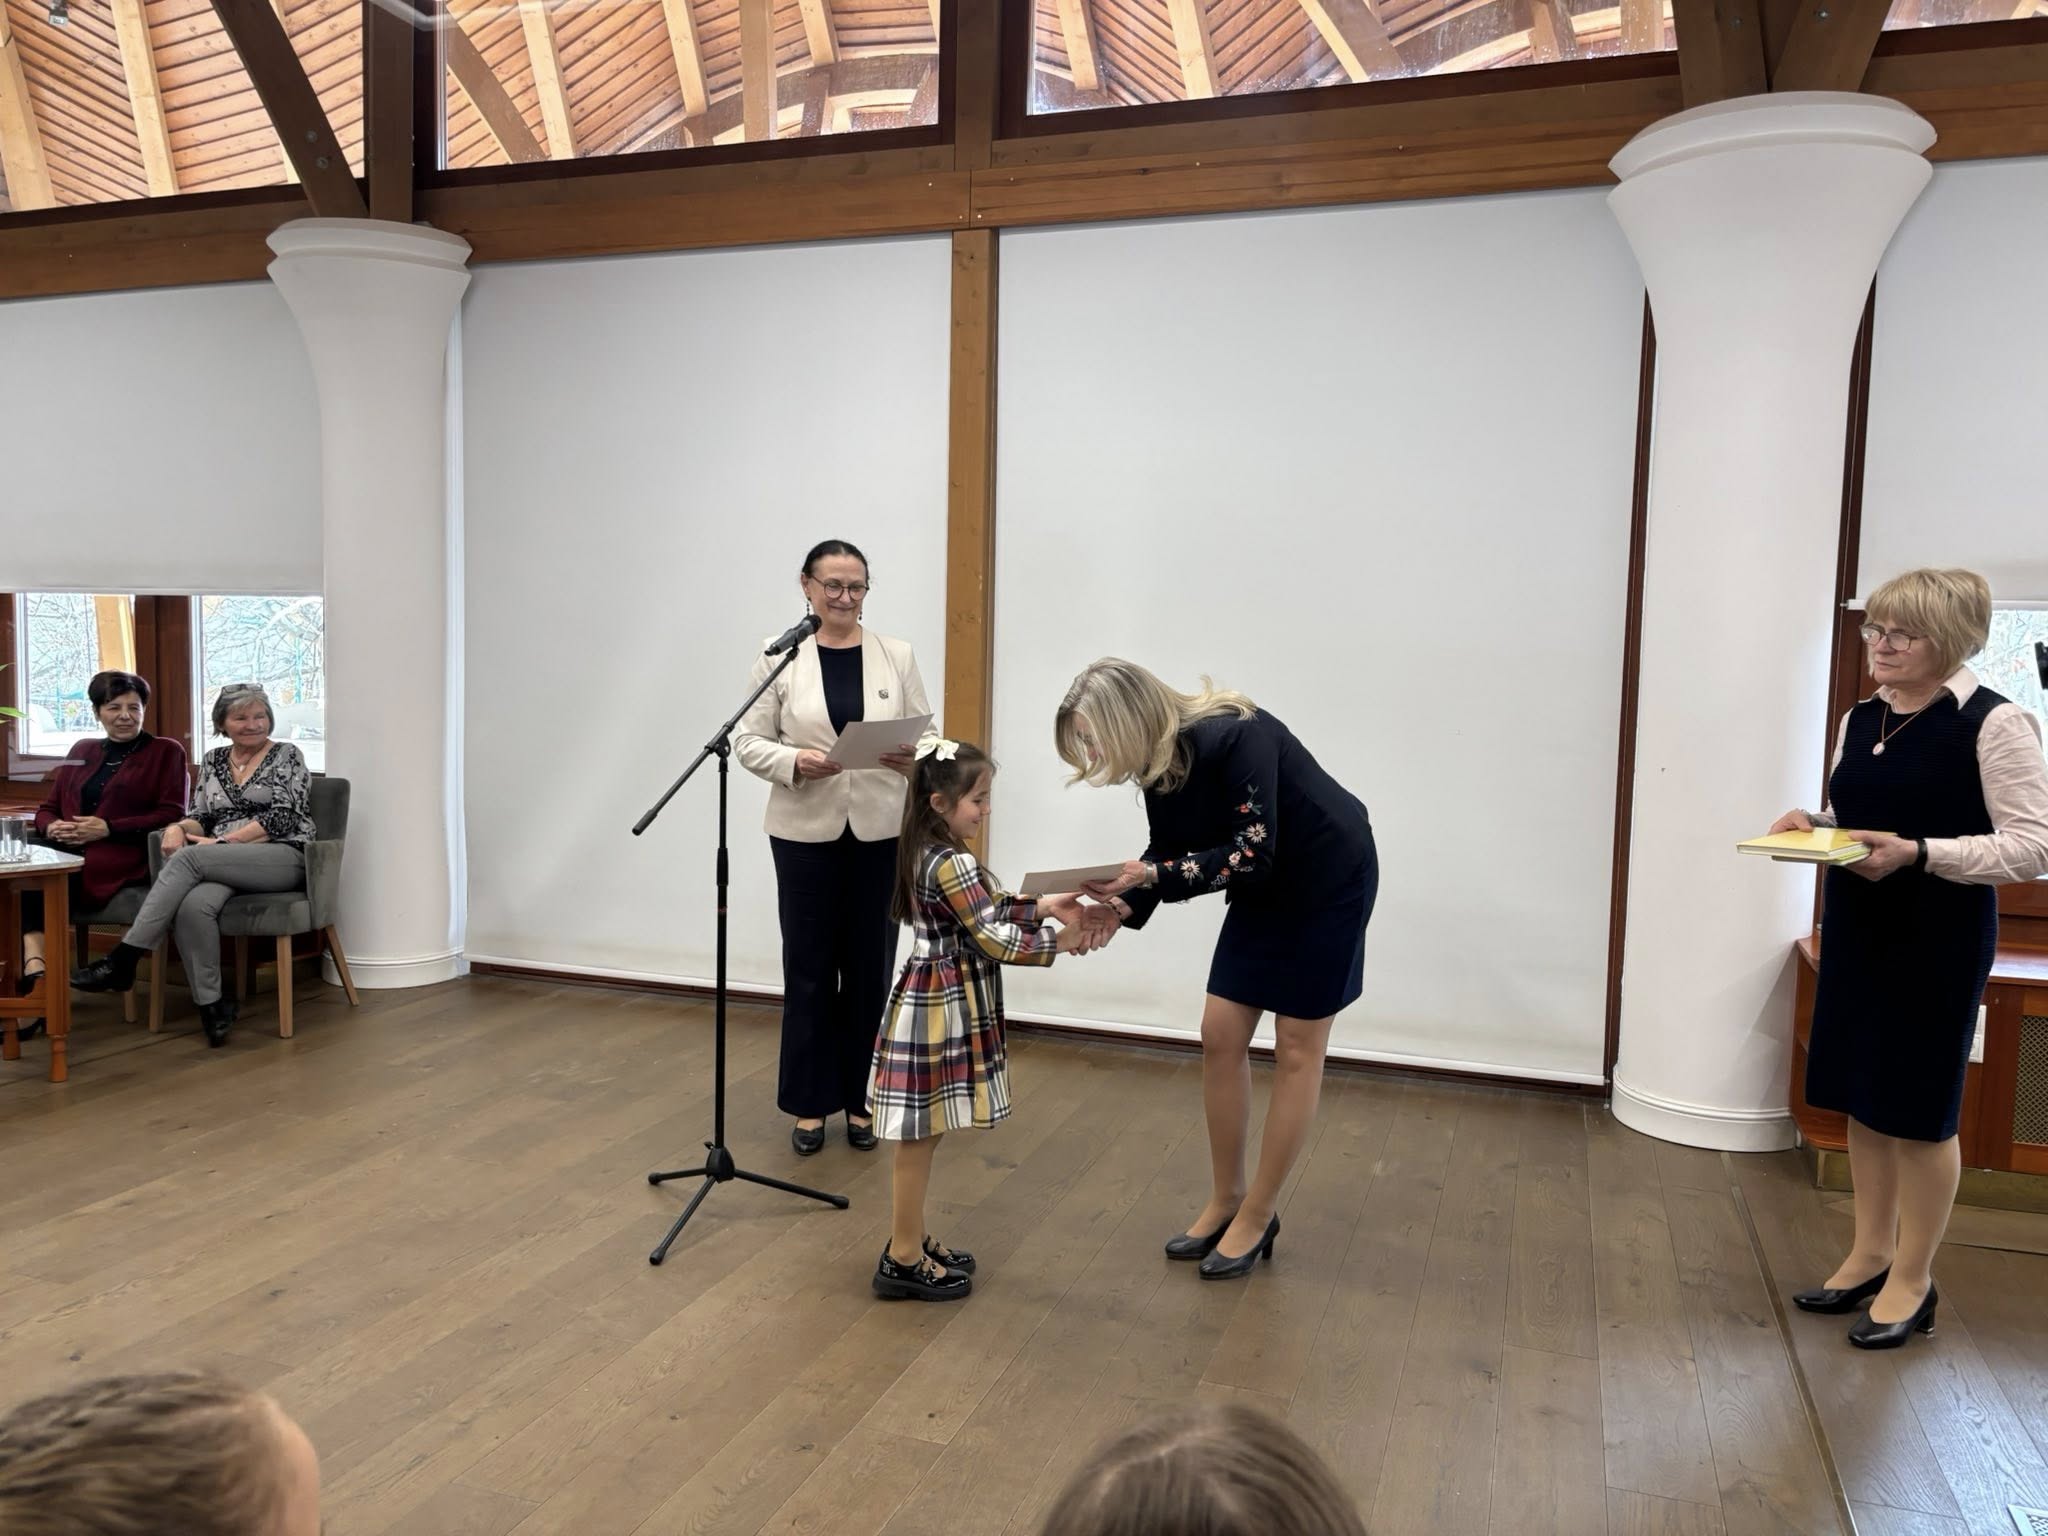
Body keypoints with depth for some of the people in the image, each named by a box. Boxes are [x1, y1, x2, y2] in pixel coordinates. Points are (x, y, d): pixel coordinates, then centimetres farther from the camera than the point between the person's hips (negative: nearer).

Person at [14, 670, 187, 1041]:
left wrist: (108, 828, -12)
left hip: (121, 858, -5)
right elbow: (47, 808, 23)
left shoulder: (165, 752, 9)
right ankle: (36, 968, -42)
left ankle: (34, 973, -27)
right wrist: (52, 827, -2)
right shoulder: (82, 751, 25)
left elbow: (171, 815, -2)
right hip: (66, 852, 5)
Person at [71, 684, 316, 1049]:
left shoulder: (286, 755, 3)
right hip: (222, 867, 4)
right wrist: (178, 828, -8)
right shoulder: (214, 760, 18)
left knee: (188, 858, -30)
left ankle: (124, 960, -25)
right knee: (194, 906, -33)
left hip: (283, 858, -4)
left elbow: (281, 818, -8)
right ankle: (211, 1006, -26)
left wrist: (222, 842, -14)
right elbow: (202, 817, 16)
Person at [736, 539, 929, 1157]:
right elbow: (749, 741, -1)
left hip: (881, 831, 2)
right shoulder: (780, 656, -1)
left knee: (870, 967, 7)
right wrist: (794, 762, -20)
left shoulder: (897, 656, 4)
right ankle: (810, 1104, 20)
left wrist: (913, 759, -17)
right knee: (808, 968, 6)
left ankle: (859, 1100, 22)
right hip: (806, 833, -1)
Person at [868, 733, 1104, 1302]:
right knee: (919, 1135, 1)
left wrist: (1043, 907, 5)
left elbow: (988, 914, 14)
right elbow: (994, 940, -21)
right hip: (941, 1008, -10)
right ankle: (903, 1261, 12)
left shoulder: (931, 854, 9)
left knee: (921, 1136, 17)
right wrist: (1059, 940, -13)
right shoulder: (952, 865, -22)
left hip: (936, 1001, 10)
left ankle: (912, 1242, 29)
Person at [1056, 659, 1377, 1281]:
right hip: (1264, 890, 8)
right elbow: (1168, 859, -1)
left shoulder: (1235, 736, -31)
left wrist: (1151, 876, -37)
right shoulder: (1158, 761, -8)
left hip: (1329, 880, -7)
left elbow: (1253, 853, -31)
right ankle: (1226, 1200, 18)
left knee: (1296, 1047, 1)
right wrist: (1121, 907, -19)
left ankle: (1258, 1217, 12)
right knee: (1220, 1035, 4)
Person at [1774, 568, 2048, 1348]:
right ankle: (1870, 1254, 29)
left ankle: (1913, 1279, 20)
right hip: (1856, 930, 7)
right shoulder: (1860, 720, 8)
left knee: (1919, 1108, 4)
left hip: (1938, 941, -6)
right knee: (1860, 1098, 13)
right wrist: (1812, 824, -3)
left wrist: (1918, 854, -27)